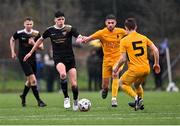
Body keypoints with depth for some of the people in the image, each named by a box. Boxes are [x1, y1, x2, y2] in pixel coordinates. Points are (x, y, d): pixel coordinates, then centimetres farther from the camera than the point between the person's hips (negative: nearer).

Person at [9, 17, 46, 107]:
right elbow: (12, 40, 12)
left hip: (32, 58, 4)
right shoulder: (19, 33, -8)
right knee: (33, 79, -15)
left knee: (29, 81, 16)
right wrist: (13, 52, 8)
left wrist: (34, 44, -20)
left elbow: (41, 47, -1)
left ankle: (23, 96, 42)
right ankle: (39, 100, -11)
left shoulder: (36, 34, -3)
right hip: (23, 58, -4)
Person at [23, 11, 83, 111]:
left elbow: (80, 37, -11)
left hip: (70, 58, 1)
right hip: (58, 58, 0)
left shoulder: (69, 29, -1)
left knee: (74, 84, -4)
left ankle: (75, 101, 25)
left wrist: (80, 39, -36)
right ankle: (66, 98, -18)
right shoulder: (50, 30, 4)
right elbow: (40, 40, 18)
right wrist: (31, 53, 22)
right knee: (63, 74, -34)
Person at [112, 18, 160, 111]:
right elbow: (155, 50, 4)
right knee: (137, 84, 32)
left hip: (135, 69, -6)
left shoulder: (124, 41, -5)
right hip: (146, 68, 6)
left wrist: (116, 68, 7)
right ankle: (139, 102, 29)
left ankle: (136, 97, -5)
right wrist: (156, 64, 16)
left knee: (122, 83, 15)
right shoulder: (143, 38, 8)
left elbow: (123, 59, -9)